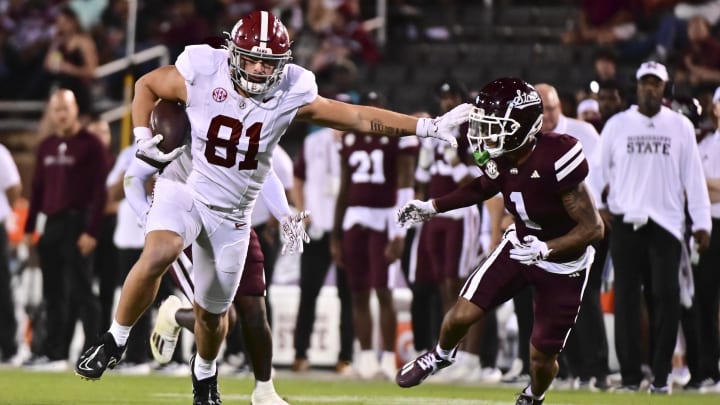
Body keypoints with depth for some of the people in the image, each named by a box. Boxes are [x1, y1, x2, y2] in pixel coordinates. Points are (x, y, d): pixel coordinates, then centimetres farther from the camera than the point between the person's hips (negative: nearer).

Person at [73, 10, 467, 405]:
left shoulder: (290, 95, -13)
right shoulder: (202, 75, -17)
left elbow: (358, 117, -10)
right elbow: (146, 85, 2)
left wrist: (428, 127, -14)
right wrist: (143, 138, -11)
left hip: (231, 214, 2)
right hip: (184, 192, -2)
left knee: (212, 312, 11)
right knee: (158, 255, -32)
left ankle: (205, 373, 44)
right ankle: (113, 342, -13)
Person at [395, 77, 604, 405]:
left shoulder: (556, 160, -36)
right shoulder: (502, 158, -15)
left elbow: (593, 228, -30)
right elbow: (483, 187, 12)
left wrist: (545, 249, -41)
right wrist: (431, 207, 8)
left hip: (562, 262, -5)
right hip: (520, 245, 5)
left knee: (541, 356, 3)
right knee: (462, 315, -2)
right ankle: (441, 355, 32)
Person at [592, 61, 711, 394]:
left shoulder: (680, 126, 6)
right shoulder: (617, 124, 7)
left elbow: (693, 176, 5)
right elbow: (598, 168, 15)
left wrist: (701, 223, 0)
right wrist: (598, 204, 4)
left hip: (666, 224, -1)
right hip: (625, 223, 1)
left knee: (665, 296, -8)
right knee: (627, 298, 0)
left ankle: (661, 375, -2)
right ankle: (630, 375, 4)